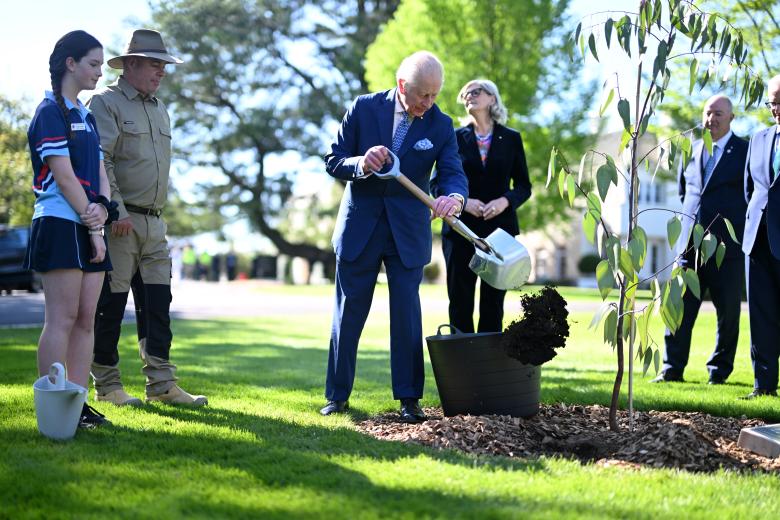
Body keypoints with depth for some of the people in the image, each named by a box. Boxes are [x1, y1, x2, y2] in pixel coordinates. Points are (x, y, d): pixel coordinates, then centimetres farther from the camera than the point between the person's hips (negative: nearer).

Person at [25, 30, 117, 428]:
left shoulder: (85, 116, 19)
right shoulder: (50, 111, -7)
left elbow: (99, 171, 13)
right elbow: (63, 176, -13)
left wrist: (101, 207, -8)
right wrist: (90, 228, -12)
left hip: (88, 228, 8)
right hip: (59, 225, -8)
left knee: (85, 320, 6)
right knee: (62, 318, -8)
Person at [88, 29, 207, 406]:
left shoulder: (160, 111, 19)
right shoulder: (106, 102, -5)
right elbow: (99, 161, -14)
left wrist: (158, 212, 17)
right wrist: (116, 211, -20)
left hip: (154, 223, 8)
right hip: (120, 222, -7)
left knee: (157, 301, 6)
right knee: (110, 304, -1)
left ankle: (161, 385, 9)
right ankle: (106, 385, 7)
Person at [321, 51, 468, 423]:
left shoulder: (440, 125, -2)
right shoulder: (364, 109, -5)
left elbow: (453, 172, -9)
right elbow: (333, 161, -3)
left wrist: (454, 197, -33)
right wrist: (360, 164, -26)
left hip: (408, 234, 1)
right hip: (359, 228, 0)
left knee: (407, 315, -1)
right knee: (348, 315, 6)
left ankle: (409, 398, 7)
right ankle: (337, 395, 17)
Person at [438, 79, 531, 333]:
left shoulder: (511, 138, 8)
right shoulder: (455, 138, 8)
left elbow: (524, 186, 8)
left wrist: (506, 200, -11)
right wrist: (463, 201, -12)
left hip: (499, 229, 0)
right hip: (460, 230, 0)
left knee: (493, 306, 1)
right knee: (460, 305, -1)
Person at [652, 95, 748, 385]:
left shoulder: (745, 152, 0)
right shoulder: (690, 151, 12)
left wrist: (738, 225, 2)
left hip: (727, 246, -3)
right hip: (690, 244, 3)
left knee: (727, 312, 4)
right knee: (680, 309, 1)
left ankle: (719, 372, 15)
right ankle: (672, 369, 6)